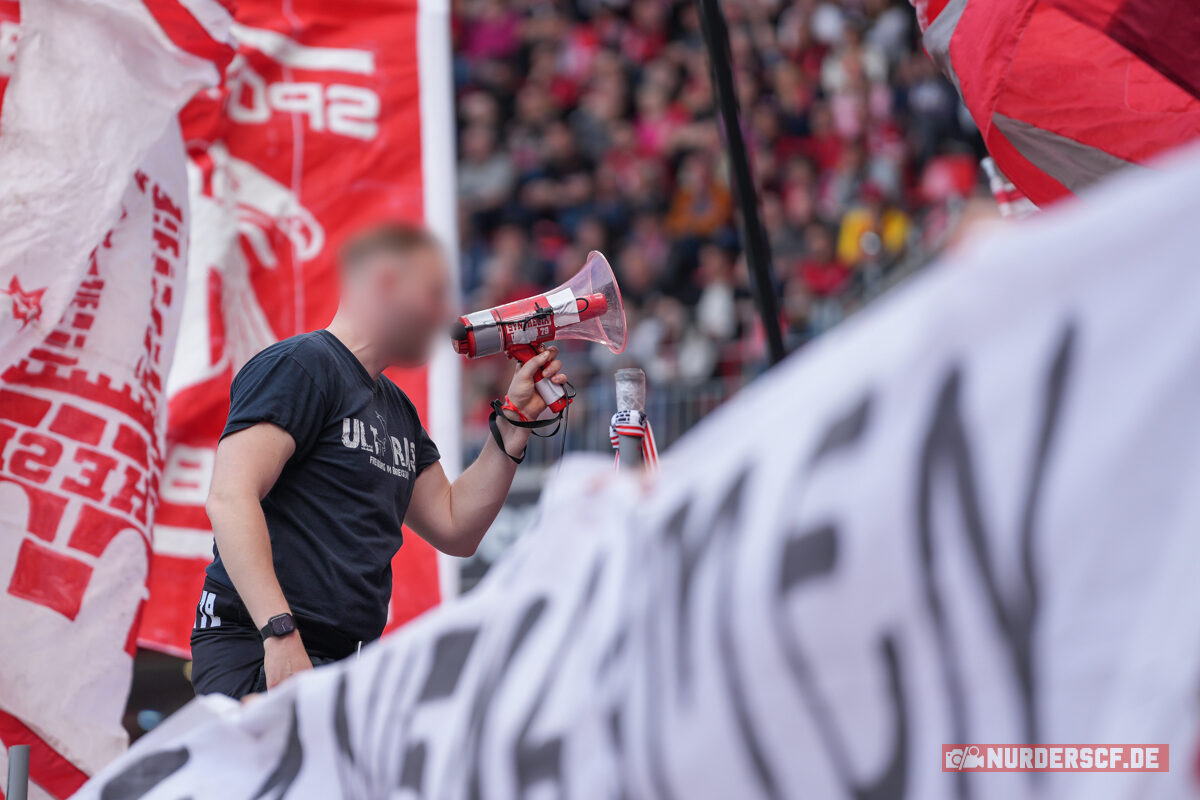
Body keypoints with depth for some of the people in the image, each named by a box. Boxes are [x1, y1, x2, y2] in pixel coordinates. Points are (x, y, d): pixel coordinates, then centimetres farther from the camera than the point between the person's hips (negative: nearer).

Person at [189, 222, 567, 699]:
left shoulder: (397, 409, 25)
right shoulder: (300, 364, -5)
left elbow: (454, 528, 23)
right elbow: (230, 499, -17)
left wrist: (514, 422, 17)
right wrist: (280, 633, -27)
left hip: (343, 661, 9)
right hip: (259, 654, -9)